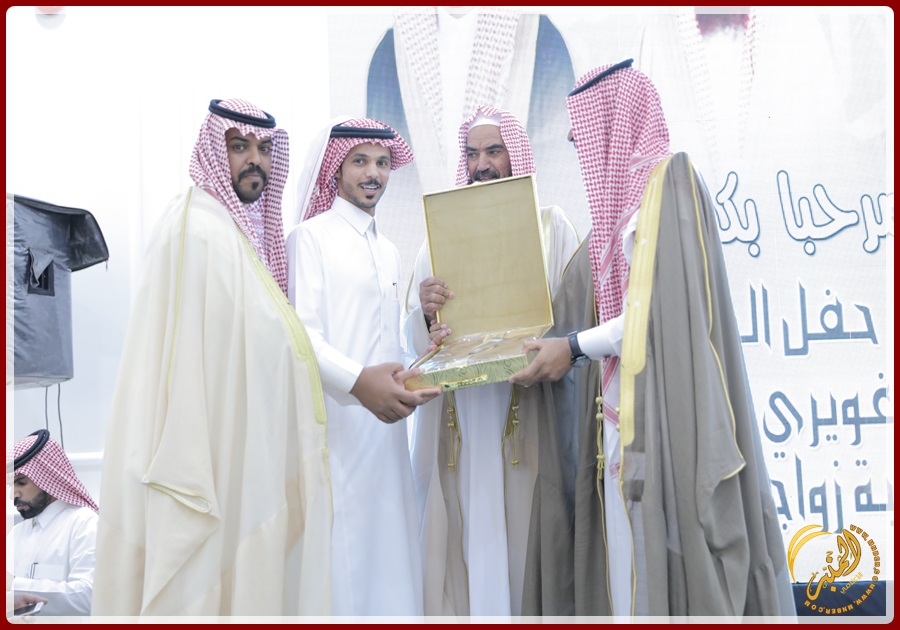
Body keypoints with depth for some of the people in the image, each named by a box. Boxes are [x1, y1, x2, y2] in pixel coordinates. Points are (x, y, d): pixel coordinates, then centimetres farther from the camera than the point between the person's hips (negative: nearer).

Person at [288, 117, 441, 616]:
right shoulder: (311, 237, -2)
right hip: (336, 422, -7)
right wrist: (358, 381, -29)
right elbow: (303, 335, -14)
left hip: (386, 420, 7)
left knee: (387, 538, 8)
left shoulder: (389, 251, 21)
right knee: (339, 550, -6)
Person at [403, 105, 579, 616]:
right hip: (457, 418, 2)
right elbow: (416, 336, 9)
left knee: (523, 536, -2)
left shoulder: (551, 224, 9)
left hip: (525, 417, -2)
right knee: (462, 537, 1)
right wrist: (427, 313, -13)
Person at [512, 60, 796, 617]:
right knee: (632, 551, 9)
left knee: (668, 544, -4)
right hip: (626, 403, 8)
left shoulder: (670, 179, -6)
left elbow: (665, 300, -16)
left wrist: (576, 347, -15)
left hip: (662, 400, -8)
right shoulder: (625, 193, 19)